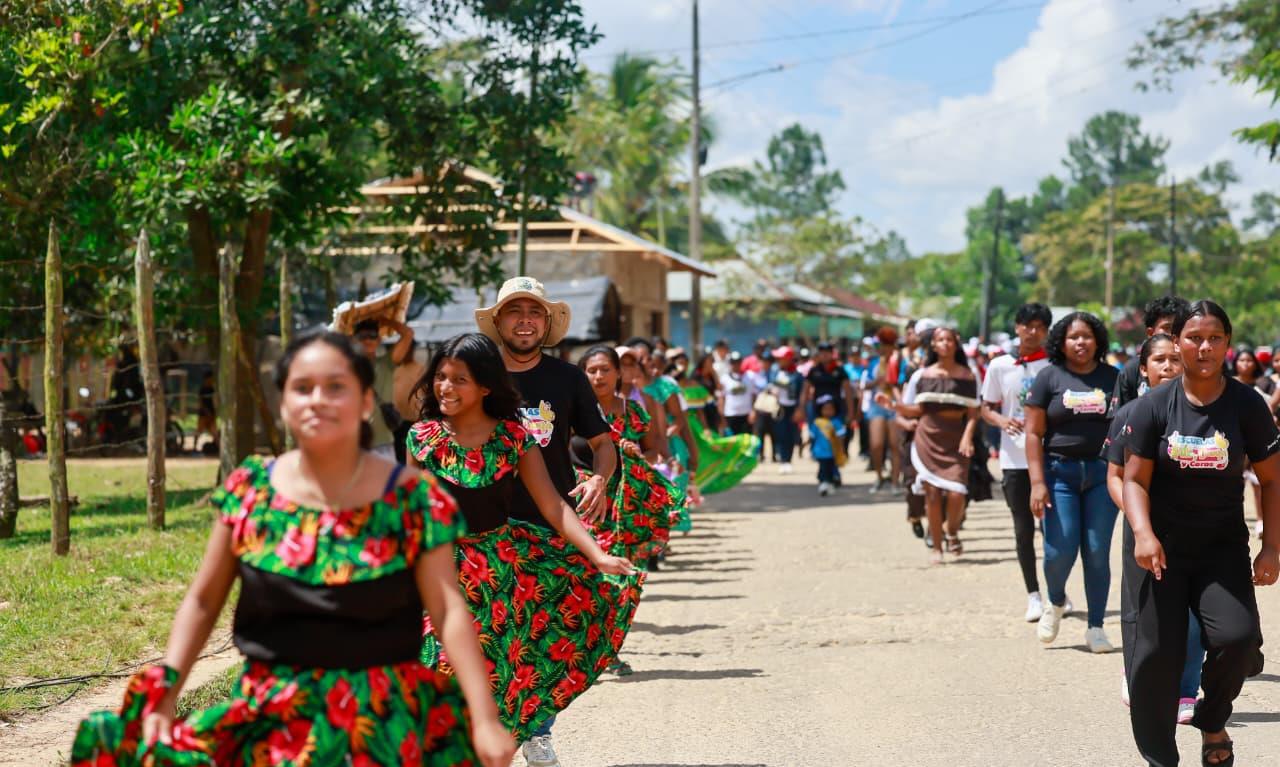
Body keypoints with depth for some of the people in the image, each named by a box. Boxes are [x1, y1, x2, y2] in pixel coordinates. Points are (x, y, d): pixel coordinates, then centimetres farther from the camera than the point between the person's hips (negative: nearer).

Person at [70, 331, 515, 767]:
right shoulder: (249, 492, -1)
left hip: (383, 722, -2)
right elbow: (202, 602, 6)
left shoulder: (411, 499, -7)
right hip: (272, 717, 2)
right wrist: (163, 696, -4)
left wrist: (484, 719, -19)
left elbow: (450, 612, -11)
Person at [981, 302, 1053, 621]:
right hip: (1015, 459, 1)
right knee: (1023, 529, 3)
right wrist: (1002, 420, -12)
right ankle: (1033, 597, 10)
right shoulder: (1000, 366, 4)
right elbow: (986, 409, 8)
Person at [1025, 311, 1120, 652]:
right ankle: (1055, 603, 24)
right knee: (1060, 550, -7)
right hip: (1059, 471, -1)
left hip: (1102, 473, 1)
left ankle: (1095, 627, 11)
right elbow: (1033, 432, -1)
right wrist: (1037, 482, -10)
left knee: (1097, 552, 0)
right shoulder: (1049, 377, 2)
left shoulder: (1113, 378, 7)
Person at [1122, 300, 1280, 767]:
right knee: (1156, 654, -5)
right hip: (1165, 549, 0)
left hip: (1224, 548, 0)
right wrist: (1143, 532, -21)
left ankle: (1212, 721, 11)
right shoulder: (1155, 406, -3)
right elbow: (1135, 478, -4)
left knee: (1237, 636, -21)